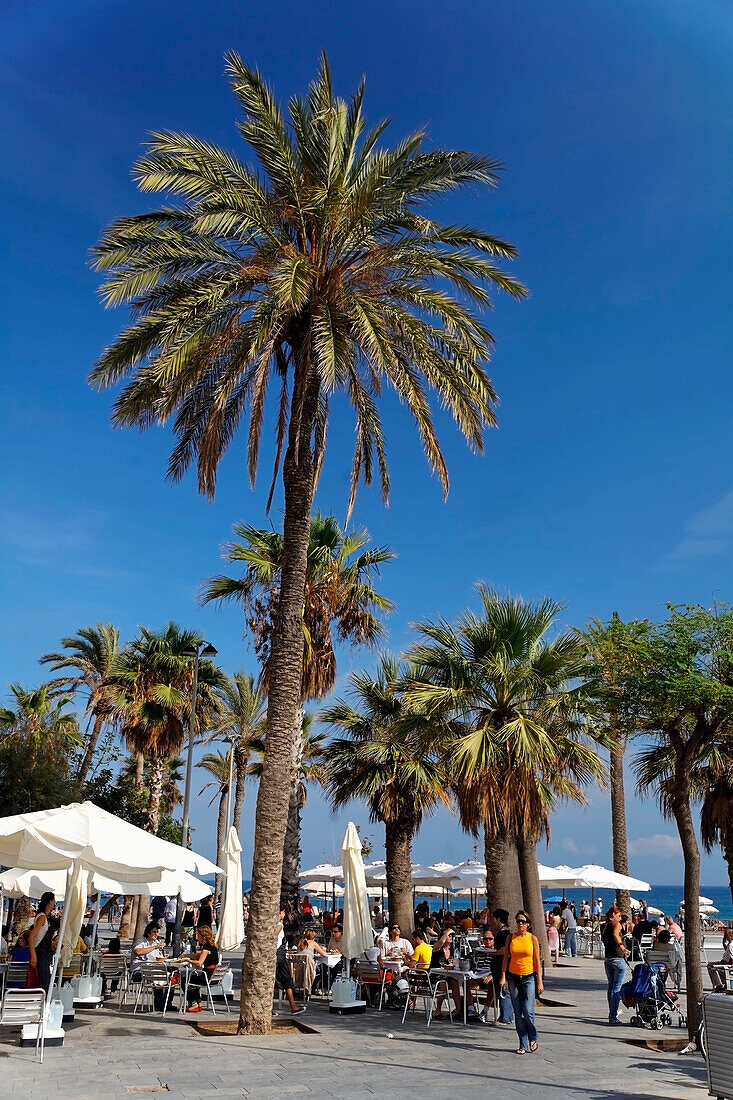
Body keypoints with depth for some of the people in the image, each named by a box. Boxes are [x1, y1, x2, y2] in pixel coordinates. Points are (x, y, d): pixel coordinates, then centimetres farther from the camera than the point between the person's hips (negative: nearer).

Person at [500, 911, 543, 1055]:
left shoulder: (532, 939, 0)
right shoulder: (510, 938, 3)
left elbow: (537, 962, 2)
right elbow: (506, 958, 5)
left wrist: (540, 982, -1)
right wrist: (503, 977, -5)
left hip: (529, 978, -2)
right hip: (513, 977, 2)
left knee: (528, 1011, -10)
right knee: (518, 1013, 3)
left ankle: (533, 1038, 15)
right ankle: (523, 1045, 15)